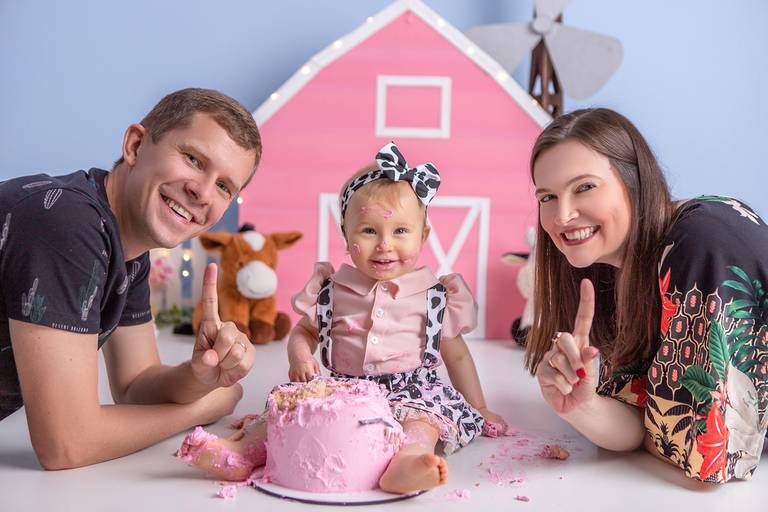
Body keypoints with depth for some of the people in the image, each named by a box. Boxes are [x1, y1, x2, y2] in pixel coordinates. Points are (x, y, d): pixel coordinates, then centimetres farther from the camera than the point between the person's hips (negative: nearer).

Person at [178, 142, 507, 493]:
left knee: (426, 414, -34)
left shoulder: (436, 296, 4)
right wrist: (300, 356, -7)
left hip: (413, 392, -2)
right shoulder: (331, 291, 6)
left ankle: (406, 460, -59)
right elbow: (304, 331, 17)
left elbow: (456, 353, 14)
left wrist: (479, 409, 17)